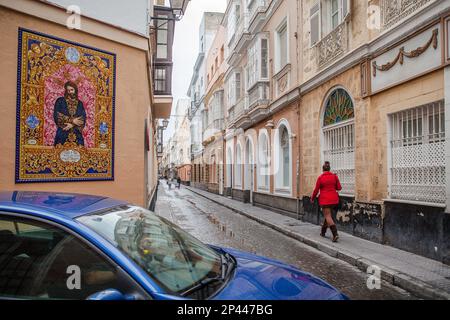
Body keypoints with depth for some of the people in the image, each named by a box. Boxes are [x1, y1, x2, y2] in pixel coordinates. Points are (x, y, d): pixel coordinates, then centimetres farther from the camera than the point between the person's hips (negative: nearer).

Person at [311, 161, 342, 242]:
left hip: (325, 199, -5)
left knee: (328, 216, -4)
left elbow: (316, 190, -5)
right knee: (327, 214, 20)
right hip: (334, 199, 5)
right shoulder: (334, 176, 0)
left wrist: (312, 198, 10)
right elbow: (339, 188, 2)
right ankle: (323, 232, 29)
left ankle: (335, 234, -19)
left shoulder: (320, 177, -9)